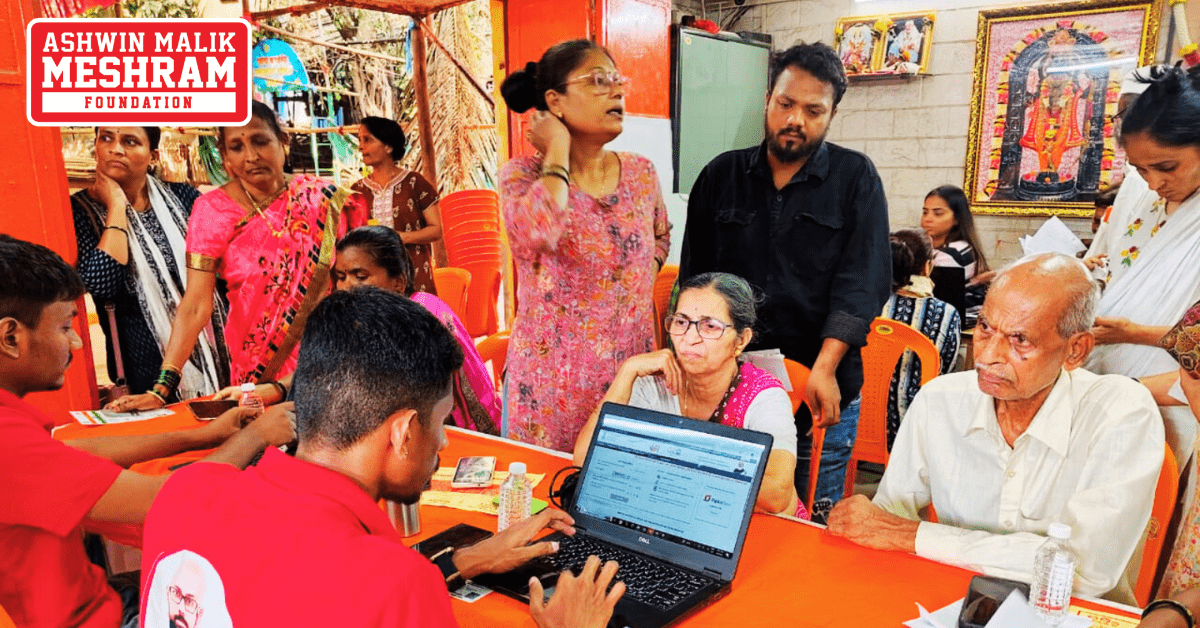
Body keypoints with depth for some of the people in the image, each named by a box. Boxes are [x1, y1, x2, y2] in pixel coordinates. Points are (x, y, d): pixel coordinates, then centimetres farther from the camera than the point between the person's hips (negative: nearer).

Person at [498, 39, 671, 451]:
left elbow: (661, 236, 24)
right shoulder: (523, 174, -8)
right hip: (553, 379, -3)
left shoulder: (641, 173, 4)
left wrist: (644, 280, 6)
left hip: (631, 367, 4)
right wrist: (558, 151, -18)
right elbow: (536, 231, -32)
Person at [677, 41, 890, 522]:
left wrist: (824, 370, -19)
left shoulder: (856, 179, 2)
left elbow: (863, 280, -8)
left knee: (813, 522, 9)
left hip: (822, 393, -1)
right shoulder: (721, 176, 8)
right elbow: (693, 277, 8)